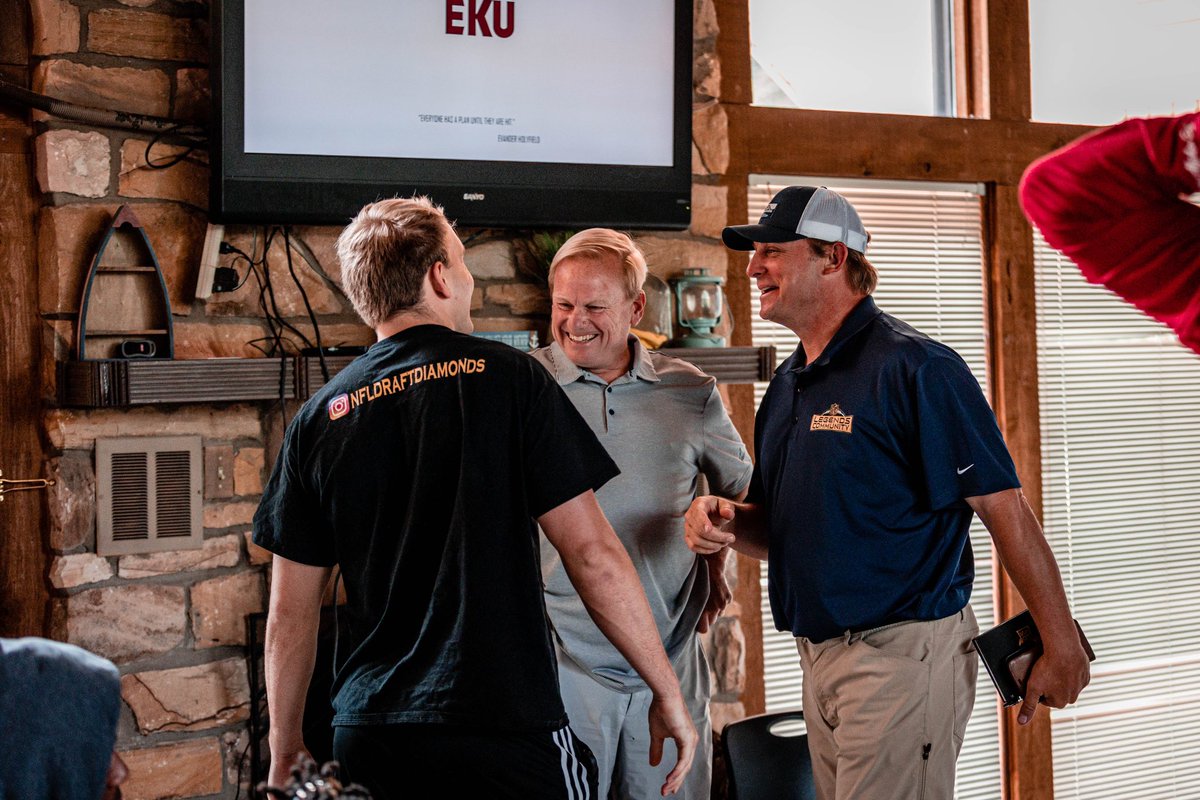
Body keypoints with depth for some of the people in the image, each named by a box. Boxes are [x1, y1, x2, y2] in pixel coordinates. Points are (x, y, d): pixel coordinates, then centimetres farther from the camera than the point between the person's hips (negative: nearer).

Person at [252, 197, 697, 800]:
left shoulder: (319, 419, 3)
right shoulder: (506, 378, -7)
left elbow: (290, 614, 5)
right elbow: (592, 553, -9)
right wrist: (667, 692, -1)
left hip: (369, 742, 4)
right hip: (504, 728, -4)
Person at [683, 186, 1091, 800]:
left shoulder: (912, 368, -14)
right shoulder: (786, 385, 13)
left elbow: (1004, 508, -15)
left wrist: (1060, 644, -14)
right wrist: (727, 523, -2)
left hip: (902, 655, -8)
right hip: (820, 657, 8)